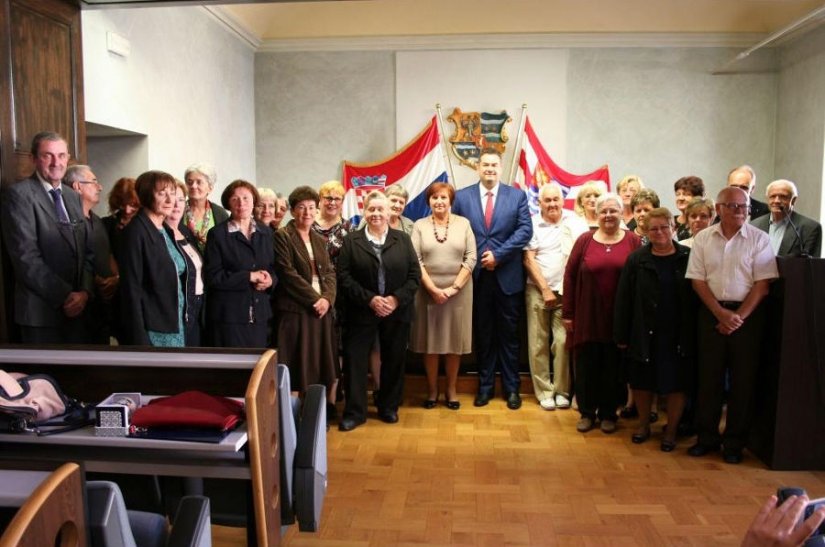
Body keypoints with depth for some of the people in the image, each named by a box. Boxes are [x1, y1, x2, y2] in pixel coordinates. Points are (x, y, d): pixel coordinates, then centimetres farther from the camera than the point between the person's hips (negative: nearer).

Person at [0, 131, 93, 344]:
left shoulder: (73, 196, 13)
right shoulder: (18, 194, -8)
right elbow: (26, 257, -16)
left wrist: (85, 290, -4)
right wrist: (65, 296, -16)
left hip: (76, 307, 6)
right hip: (41, 310, -6)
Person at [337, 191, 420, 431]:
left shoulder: (403, 239, 6)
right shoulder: (351, 240, 3)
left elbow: (415, 275, 1)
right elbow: (344, 277, -6)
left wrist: (396, 299, -13)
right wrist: (370, 299, -15)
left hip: (397, 312, 1)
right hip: (361, 311, -1)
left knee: (394, 361, 10)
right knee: (355, 360, -1)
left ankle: (389, 407, 26)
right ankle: (354, 411, 11)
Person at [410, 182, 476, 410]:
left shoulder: (463, 223, 4)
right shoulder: (419, 225, 4)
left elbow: (471, 258, -2)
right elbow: (415, 261, -4)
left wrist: (454, 287, -10)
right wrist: (433, 289, -13)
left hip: (459, 292, 0)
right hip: (428, 292, 0)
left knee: (454, 340, 7)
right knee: (429, 341, 6)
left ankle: (451, 389, 20)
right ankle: (432, 389, 20)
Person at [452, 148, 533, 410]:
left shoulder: (517, 196, 3)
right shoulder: (462, 197, 5)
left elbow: (525, 230, -6)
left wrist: (498, 255, -13)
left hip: (508, 277, -1)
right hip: (476, 276, 1)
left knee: (508, 334, 8)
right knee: (483, 334, 10)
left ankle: (512, 388, 19)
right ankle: (485, 386, 22)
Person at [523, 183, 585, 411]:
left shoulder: (574, 222, 3)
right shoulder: (533, 224, 2)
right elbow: (528, 260, 0)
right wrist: (545, 290, -4)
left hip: (566, 291, 0)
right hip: (537, 290, 0)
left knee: (563, 341, -3)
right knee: (538, 343, 3)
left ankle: (562, 390, 12)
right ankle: (544, 391, 14)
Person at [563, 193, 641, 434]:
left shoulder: (632, 241, 0)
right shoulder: (584, 240, 2)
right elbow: (570, 276, 2)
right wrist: (567, 313, 0)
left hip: (619, 317, 0)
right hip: (587, 315, 0)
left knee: (613, 367, 10)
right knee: (587, 365, 7)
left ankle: (608, 413, 25)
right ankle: (587, 412, 23)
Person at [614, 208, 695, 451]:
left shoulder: (688, 258, -1)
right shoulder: (636, 260, 0)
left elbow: (697, 296, -1)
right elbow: (624, 299, -1)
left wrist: (694, 333, -5)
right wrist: (621, 335, -3)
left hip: (678, 335, -1)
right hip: (645, 334, 1)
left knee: (676, 383, 7)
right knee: (642, 381, 11)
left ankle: (671, 430, 24)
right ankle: (644, 424, 30)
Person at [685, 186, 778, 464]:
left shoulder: (759, 239, -2)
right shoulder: (703, 238, 3)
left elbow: (762, 284, -6)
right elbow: (698, 280, 0)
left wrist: (738, 316, -11)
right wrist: (721, 313, -10)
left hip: (747, 314, -1)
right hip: (711, 313, 1)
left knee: (742, 379, 4)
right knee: (709, 376, 7)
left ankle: (734, 441, 17)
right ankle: (707, 436, 20)